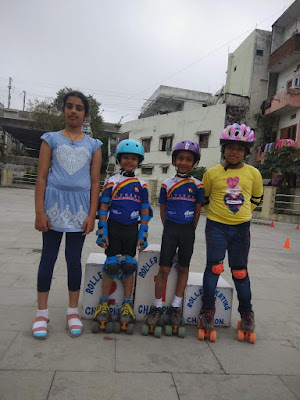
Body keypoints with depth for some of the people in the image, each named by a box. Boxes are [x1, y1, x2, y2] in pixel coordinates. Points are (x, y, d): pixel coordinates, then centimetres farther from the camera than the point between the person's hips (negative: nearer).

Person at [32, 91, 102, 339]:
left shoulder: (93, 145, 8)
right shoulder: (51, 139, 6)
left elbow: (95, 182, 5)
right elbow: (42, 177, 1)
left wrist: (92, 215, -2)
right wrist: (40, 212, -7)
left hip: (80, 206, 1)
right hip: (55, 202, 0)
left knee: (74, 258, 7)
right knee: (49, 256, 6)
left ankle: (73, 311, 21)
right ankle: (42, 312, 19)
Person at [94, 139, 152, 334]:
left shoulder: (141, 185, 5)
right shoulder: (112, 182, 0)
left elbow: (145, 211, 6)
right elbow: (103, 208, -1)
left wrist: (142, 235, 2)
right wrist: (102, 232, -5)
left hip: (132, 230, 2)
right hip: (114, 228, -1)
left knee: (129, 266, 5)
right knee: (112, 265, -1)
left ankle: (127, 304, 19)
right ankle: (104, 303, 16)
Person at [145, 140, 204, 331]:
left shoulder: (197, 185, 1)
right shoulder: (167, 184, 2)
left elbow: (198, 211, 4)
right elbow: (163, 210, 7)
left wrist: (189, 231, 4)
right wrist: (170, 230, 5)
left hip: (188, 231, 1)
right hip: (170, 229, -1)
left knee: (183, 268, 9)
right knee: (164, 268, -1)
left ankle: (176, 306, 22)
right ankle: (158, 306, 13)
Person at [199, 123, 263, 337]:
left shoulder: (253, 173, 1)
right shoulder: (212, 173, -3)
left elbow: (257, 198, 16)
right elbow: (203, 198, 10)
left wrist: (243, 211, 9)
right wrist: (215, 212, 4)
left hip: (241, 227, 2)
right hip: (216, 226, -1)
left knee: (240, 271, 10)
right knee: (214, 267, -1)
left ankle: (246, 311, 29)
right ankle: (208, 309, 16)